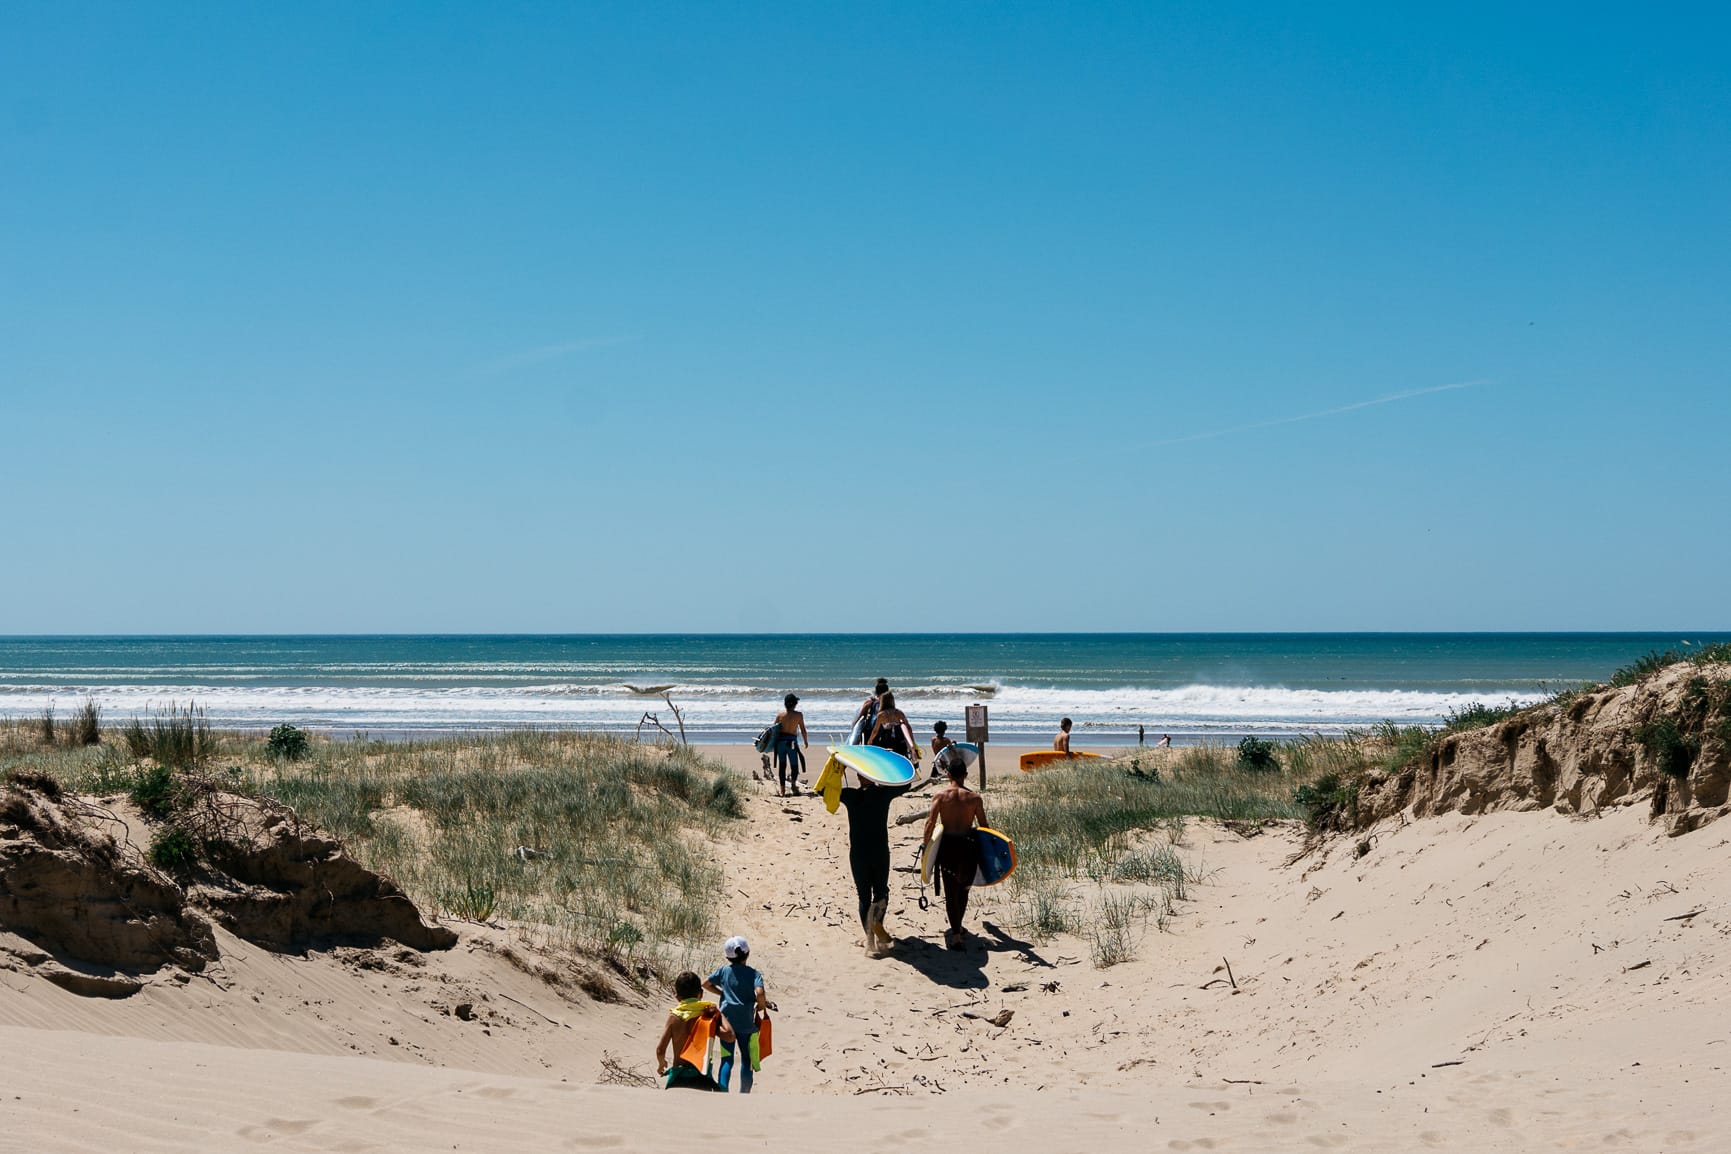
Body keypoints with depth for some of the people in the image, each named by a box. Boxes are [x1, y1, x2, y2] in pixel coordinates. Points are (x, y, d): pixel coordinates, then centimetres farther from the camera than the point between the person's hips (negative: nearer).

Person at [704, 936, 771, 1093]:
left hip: (726, 1020, 2)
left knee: (727, 1060, 2)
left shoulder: (723, 971, 5)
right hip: (746, 1023, -2)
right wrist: (762, 1006, -2)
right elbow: (759, 992, -21)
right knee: (746, 1059, 15)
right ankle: (744, 1095, 22)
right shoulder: (753, 974, -5)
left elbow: (705, 983, 11)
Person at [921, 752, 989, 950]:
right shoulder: (974, 797, -1)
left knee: (951, 891, 4)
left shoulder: (940, 795, -5)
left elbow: (931, 822, -13)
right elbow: (983, 825, 3)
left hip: (948, 845, -1)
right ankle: (957, 928, 34)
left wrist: (925, 842, -3)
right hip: (968, 845, 1)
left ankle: (956, 935, -4)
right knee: (963, 889, 19)